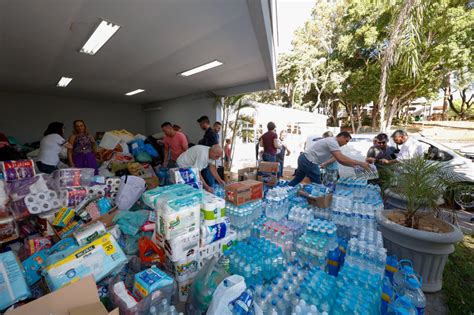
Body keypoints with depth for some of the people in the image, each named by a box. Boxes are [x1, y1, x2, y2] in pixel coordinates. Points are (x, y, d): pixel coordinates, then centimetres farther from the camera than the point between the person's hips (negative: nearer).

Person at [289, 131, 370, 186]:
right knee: (317, 185, 2)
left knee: (297, 179, 19)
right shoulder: (333, 142, -12)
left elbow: (340, 159, 20)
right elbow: (340, 158, -25)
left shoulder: (332, 142, 19)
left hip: (304, 158, 10)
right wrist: (359, 163, -19)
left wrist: (354, 165, 13)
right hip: (309, 161, -10)